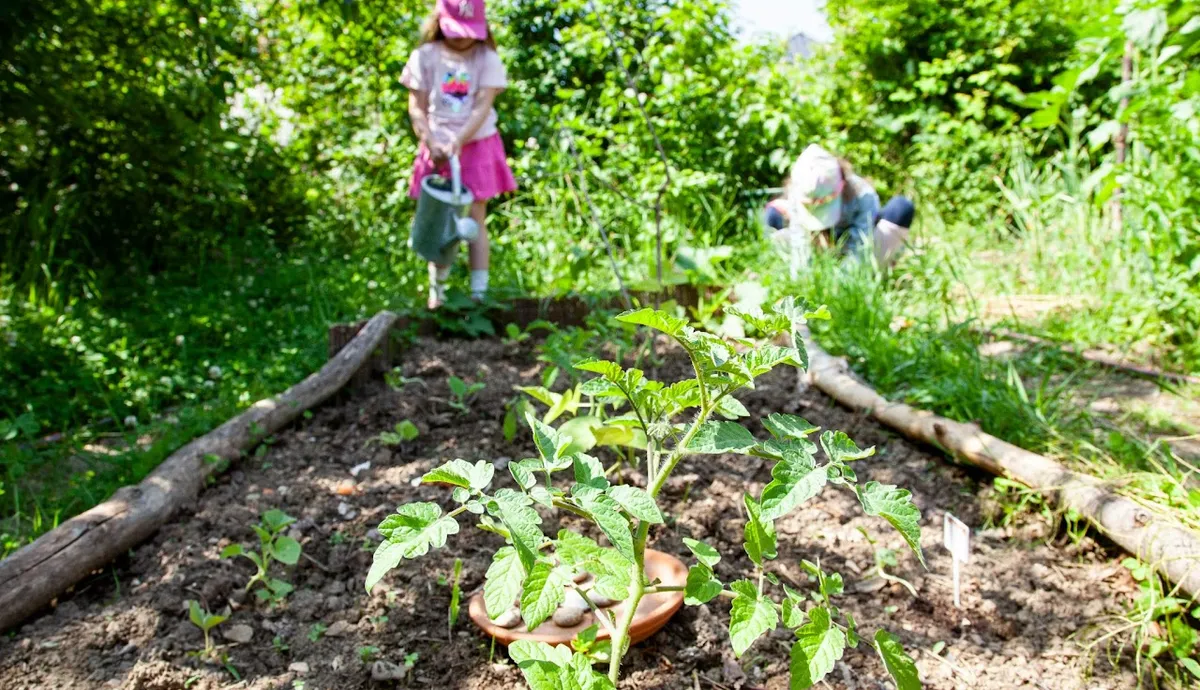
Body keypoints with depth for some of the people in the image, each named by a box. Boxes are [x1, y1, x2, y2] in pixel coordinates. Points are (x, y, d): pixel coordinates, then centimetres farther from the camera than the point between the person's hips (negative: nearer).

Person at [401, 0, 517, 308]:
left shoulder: (487, 58, -4)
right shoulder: (425, 57, -1)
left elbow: (483, 107, -12)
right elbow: (417, 108, -1)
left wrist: (458, 142, -25)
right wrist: (432, 144, -16)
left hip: (477, 146, -1)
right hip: (438, 148, 1)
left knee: (476, 220, 1)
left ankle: (479, 294, 4)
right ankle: (436, 291, 17)